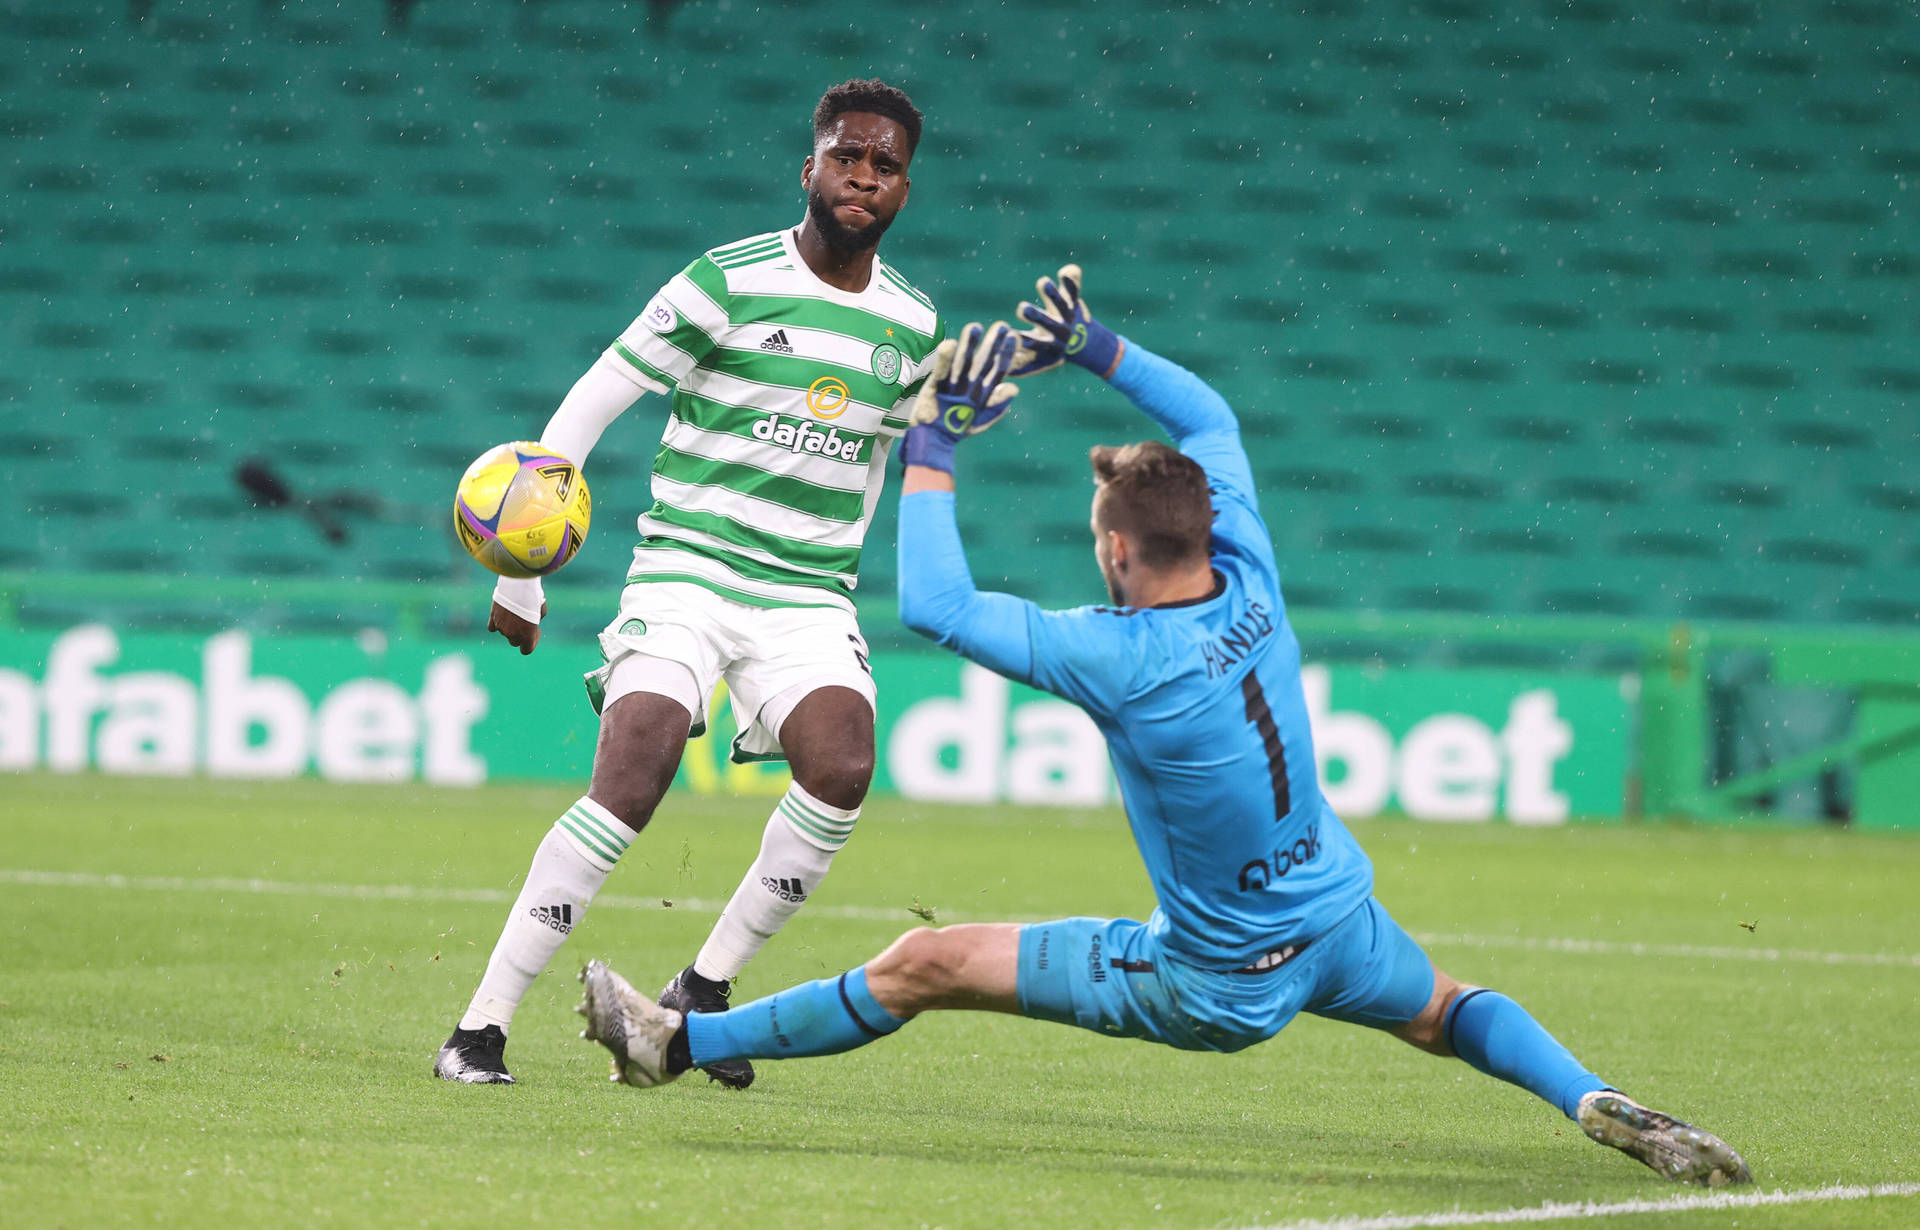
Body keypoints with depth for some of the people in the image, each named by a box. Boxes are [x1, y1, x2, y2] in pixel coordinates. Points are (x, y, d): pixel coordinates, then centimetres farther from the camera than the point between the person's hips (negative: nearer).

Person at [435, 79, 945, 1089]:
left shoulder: (912, 325, 9)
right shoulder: (727, 282, -6)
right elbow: (587, 407, -1)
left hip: (808, 597, 4)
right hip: (686, 566, -4)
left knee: (843, 765, -25)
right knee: (630, 782, -23)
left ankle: (704, 990, -8)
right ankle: (481, 1027, -15)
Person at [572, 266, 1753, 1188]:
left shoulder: (1118, 659, -27)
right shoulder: (1251, 582, -9)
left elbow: (934, 602, -22)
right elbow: (1211, 418, 10)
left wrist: (934, 443, -14)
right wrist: (1100, 349, 9)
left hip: (1217, 985, -6)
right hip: (1340, 924, 6)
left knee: (923, 966, -1)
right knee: (1450, 1013, 35)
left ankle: (679, 1042, 7)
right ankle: (1598, 1103, 12)